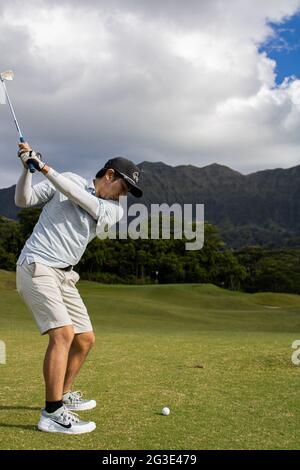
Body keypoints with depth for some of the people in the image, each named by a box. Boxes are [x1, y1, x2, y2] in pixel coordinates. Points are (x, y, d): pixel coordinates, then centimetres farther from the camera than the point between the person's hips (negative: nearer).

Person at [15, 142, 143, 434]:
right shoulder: (68, 178, 1)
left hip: (64, 275, 6)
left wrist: (45, 167, -17)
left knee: (85, 339, 9)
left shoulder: (114, 210, 7)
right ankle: (52, 414, -16)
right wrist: (27, 168, -16)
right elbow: (23, 200, 0)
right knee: (63, 332, -20)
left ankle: (63, 395, 30)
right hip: (36, 266, -6)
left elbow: (83, 200, -11)